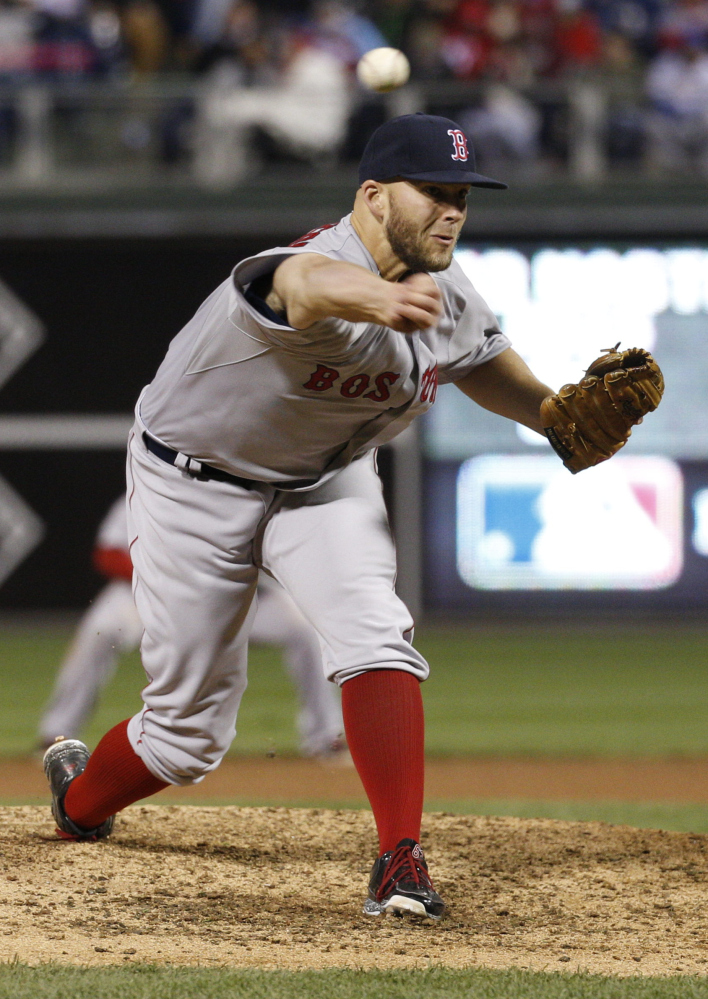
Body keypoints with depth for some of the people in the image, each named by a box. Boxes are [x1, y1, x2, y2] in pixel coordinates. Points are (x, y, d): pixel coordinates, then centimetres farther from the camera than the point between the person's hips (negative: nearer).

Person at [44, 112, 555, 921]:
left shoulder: (447, 291, -13)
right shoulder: (325, 263, -38)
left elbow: (482, 360, 10)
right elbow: (311, 285, -65)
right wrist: (384, 300, -89)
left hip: (325, 480, 5)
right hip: (197, 484, -5)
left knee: (376, 637, -22)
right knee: (192, 728, 4)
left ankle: (401, 860, -20)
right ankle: (80, 796, 36)